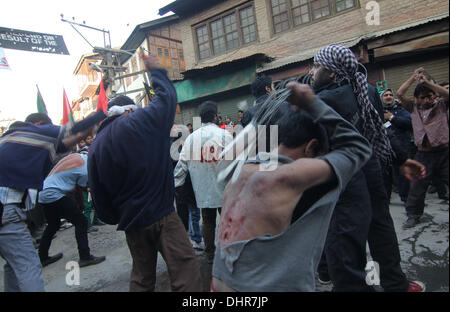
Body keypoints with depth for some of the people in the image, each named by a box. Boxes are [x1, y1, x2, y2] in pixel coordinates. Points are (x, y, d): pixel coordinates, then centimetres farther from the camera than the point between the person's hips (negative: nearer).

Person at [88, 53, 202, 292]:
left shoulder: (95, 146, 8)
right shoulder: (142, 120, -7)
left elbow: (98, 193, 9)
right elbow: (167, 96, 7)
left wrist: (115, 218, 23)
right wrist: (155, 70, 23)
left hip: (131, 222, 6)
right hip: (161, 214, -6)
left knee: (142, 276, 21)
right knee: (186, 270, -2)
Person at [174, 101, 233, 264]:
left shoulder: (191, 137, 2)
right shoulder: (225, 135, -8)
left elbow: (182, 163, 1)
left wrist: (175, 184, 7)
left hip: (202, 190, 3)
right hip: (223, 188, -3)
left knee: (207, 221, 15)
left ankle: (210, 253, 25)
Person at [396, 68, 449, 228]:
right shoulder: (414, 108, 10)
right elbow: (400, 94, 2)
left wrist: (428, 82, -13)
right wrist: (413, 78, 5)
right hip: (423, 154, 1)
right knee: (417, 186, 3)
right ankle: (413, 215, 16)